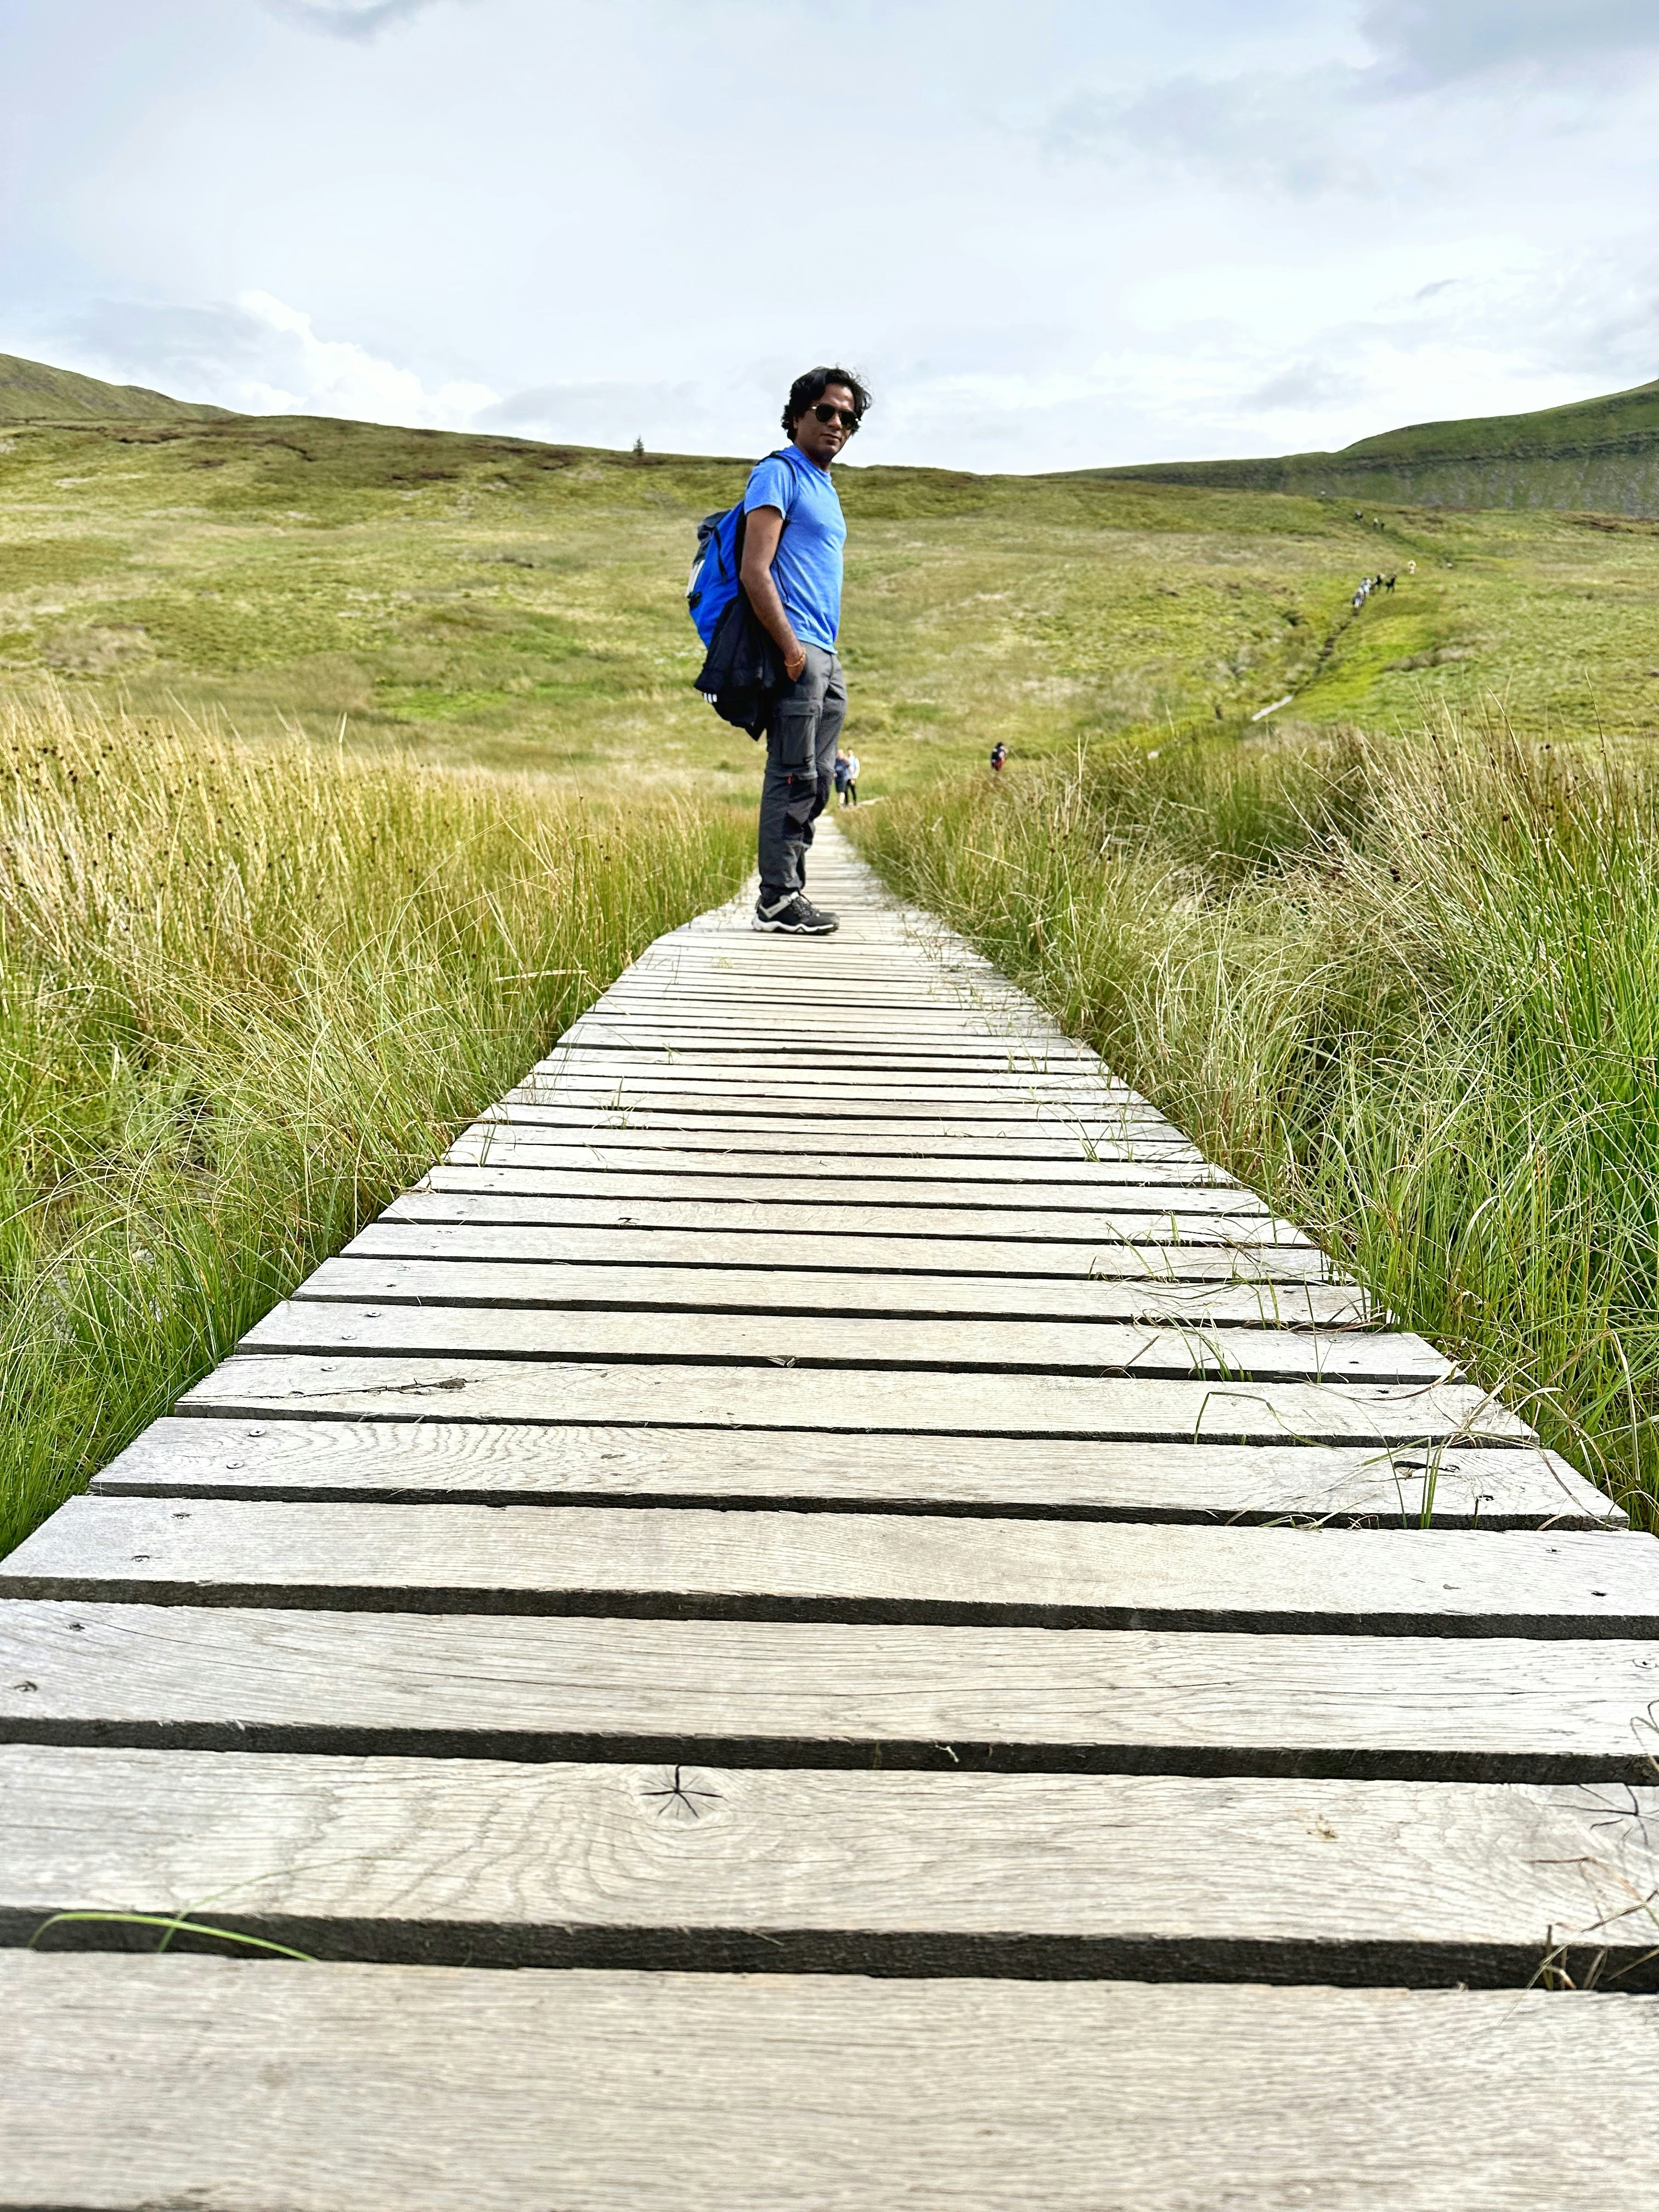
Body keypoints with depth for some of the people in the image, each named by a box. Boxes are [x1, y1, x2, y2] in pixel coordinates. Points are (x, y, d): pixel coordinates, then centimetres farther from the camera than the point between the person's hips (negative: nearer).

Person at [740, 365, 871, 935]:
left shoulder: (824, 486, 24)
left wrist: (821, 653, 19)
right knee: (793, 777, -10)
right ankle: (777, 899, -6)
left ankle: (792, 891, 16)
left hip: (824, 656, 10)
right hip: (794, 652, -9)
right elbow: (755, 572, -14)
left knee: (817, 781, 10)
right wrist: (791, 649, -19)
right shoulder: (779, 473, -5)